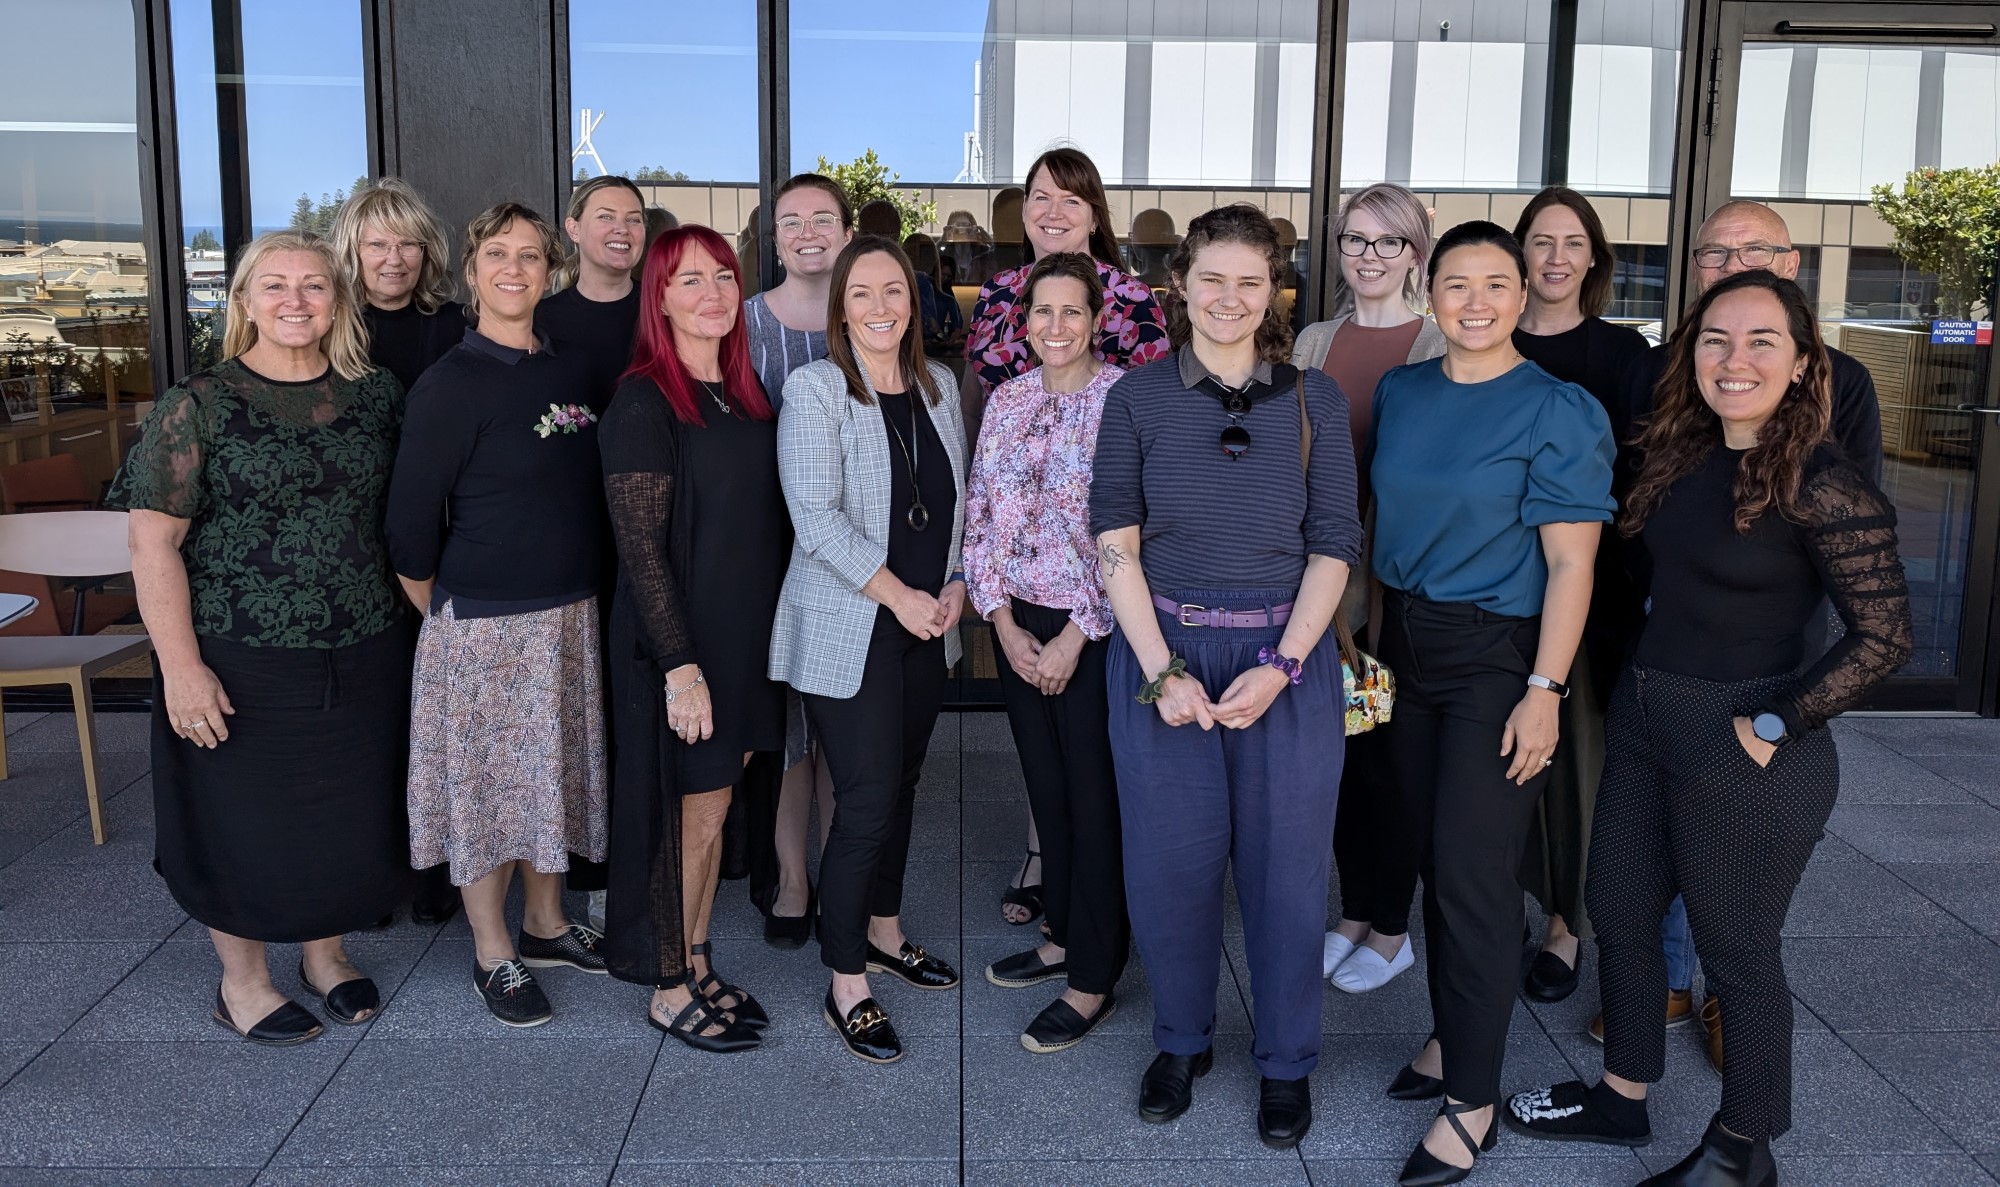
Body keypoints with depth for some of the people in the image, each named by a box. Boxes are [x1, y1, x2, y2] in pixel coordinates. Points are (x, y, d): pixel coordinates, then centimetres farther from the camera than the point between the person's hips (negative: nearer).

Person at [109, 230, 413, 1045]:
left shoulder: (375, 395, 4)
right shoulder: (199, 405, -8)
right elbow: (154, 542, -10)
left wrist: (412, 614, 8)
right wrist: (181, 666, -16)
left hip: (362, 659, 4)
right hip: (243, 663, -4)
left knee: (350, 816, 14)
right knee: (245, 821, 9)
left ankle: (326, 954, 37)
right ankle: (241, 980, 30)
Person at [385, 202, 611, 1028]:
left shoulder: (573, 373, 7)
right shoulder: (452, 385, -12)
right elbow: (410, 524, -11)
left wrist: (583, 589, 13)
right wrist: (443, 609, -1)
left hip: (571, 614, 6)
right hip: (485, 621, -6)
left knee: (552, 774, 16)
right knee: (485, 782, 5)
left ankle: (545, 926, 33)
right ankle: (493, 955, 20)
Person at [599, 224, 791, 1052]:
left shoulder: (746, 395, 9)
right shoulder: (644, 403, -13)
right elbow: (640, 547, -17)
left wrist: (772, 631, 11)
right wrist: (680, 664, -21)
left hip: (747, 634, 7)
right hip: (678, 642, -7)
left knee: (714, 806, 15)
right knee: (687, 814, 3)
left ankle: (699, 967, 30)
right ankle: (670, 992, 20)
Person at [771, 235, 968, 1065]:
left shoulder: (937, 386, 9)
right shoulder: (814, 390, -10)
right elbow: (818, 519, -17)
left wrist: (956, 584, 1)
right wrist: (899, 596, -18)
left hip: (928, 627, 6)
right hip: (848, 631, -6)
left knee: (900, 784, 16)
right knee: (867, 802, -5)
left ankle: (884, 934, 36)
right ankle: (846, 989, 8)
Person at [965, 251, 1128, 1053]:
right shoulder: (1008, 400, 7)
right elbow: (979, 516, 8)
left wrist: (1077, 635, -13)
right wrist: (1004, 623, -1)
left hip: (1094, 631, -5)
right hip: (1019, 627, 6)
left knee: (1095, 799, 1)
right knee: (1046, 787, 15)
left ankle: (1094, 980, 13)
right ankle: (1065, 935, 33)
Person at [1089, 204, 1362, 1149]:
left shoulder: (1314, 400, 2)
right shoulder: (1137, 398, 1)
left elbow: (1333, 546, 0)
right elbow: (1115, 544, -3)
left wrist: (1282, 667, -11)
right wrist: (1164, 672, -12)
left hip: (1286, 655, 0)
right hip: (1162, 651, 0)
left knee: (1285, 861, 6)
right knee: (1170, 857, 7)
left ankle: (1286, 1062, 26)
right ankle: (1181, 1042, 30)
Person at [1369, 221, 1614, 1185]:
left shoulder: (1558, 411, -10)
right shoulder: (1400, 393, 7)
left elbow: (1570, 565, -13)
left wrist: (1543, 691, -18)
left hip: (1498, 659, -5)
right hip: (1407, 647, 6)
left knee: (1472, 873, -4)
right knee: (1434, 856, 13)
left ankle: (1472, 1103, 8)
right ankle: (1453, 1040, 30)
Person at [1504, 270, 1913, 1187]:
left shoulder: (1822, 483, -17)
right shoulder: (1682, 456, 5)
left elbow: (1883, 636, -17)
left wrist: (1775, 729, -18)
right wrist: (1646, 688, 4)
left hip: (1743, 744, -7)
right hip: (1644, 719, 8)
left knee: (1736, 949, 8)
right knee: (1619, 912, 18)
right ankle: (1621, 1099, 38)